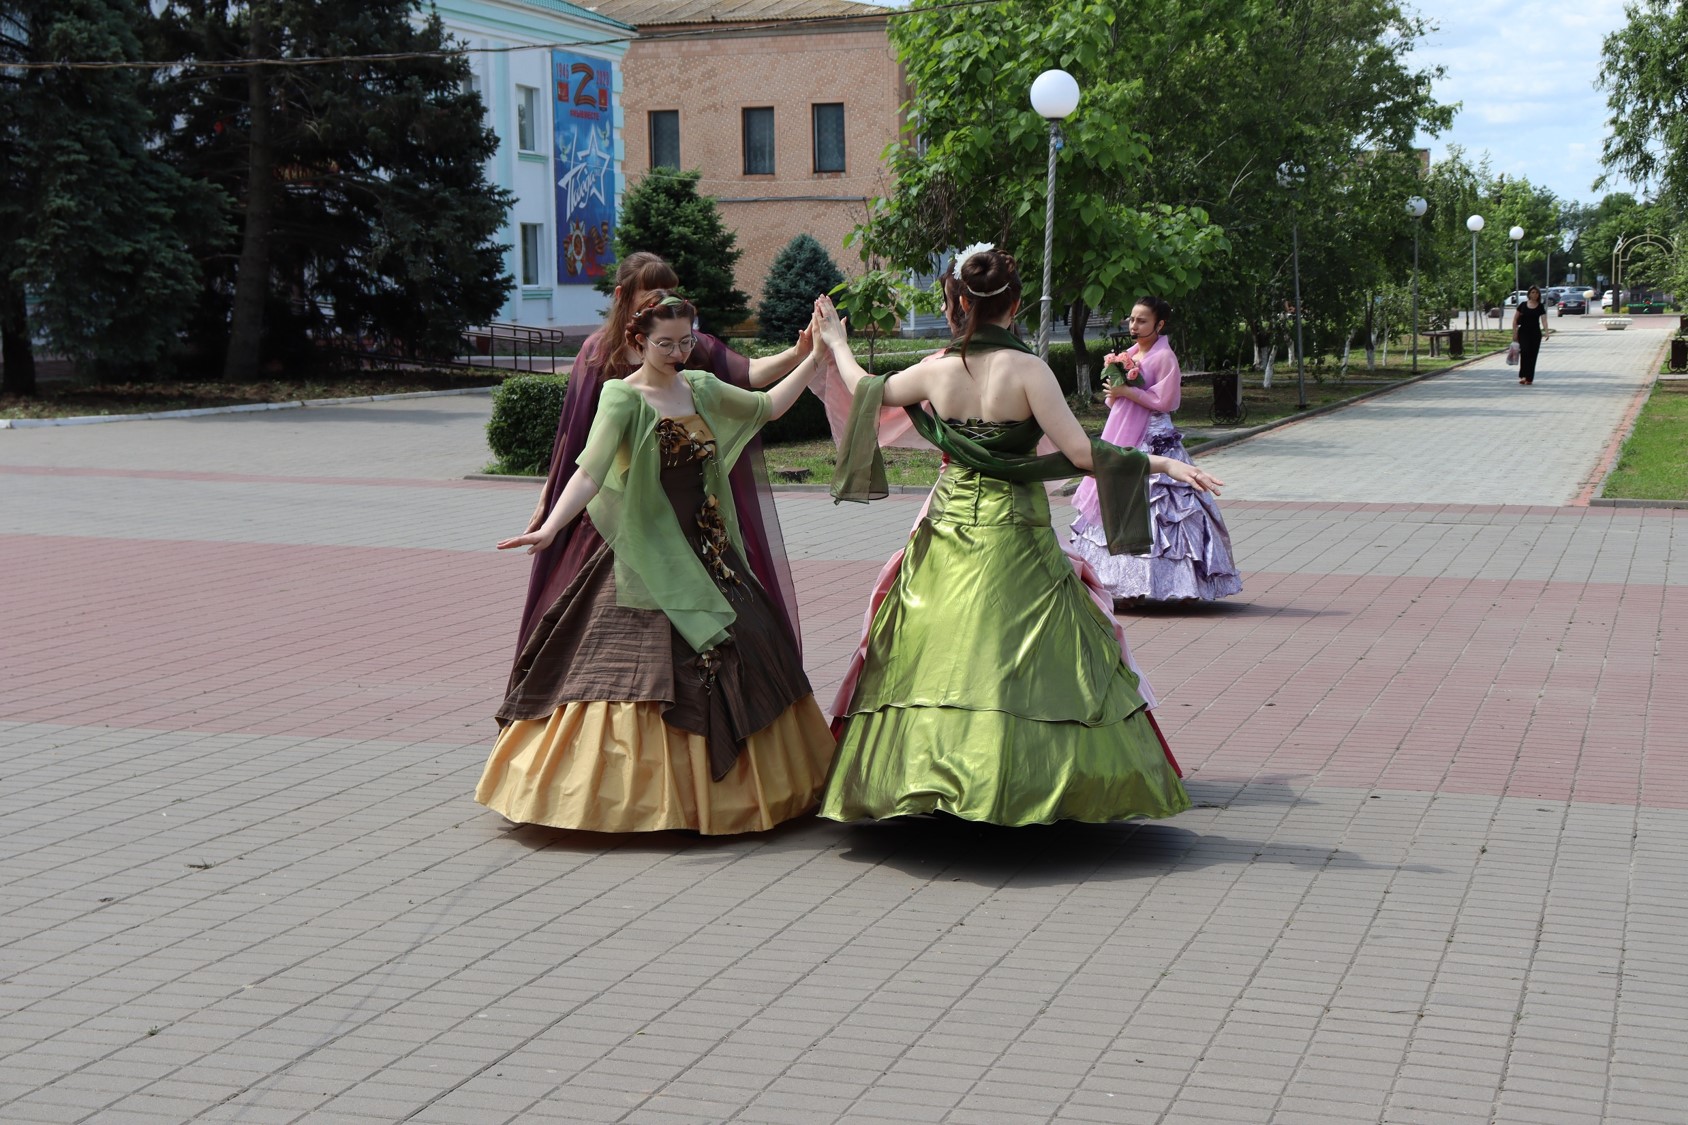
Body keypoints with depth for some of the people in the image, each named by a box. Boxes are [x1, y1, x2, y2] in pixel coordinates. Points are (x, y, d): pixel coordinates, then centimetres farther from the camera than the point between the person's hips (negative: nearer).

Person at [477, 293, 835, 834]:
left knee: (741, 653, 7)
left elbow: (767, 405, 25)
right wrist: (550, 527, -35)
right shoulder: (622, 397, -10)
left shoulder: (700, 387, 10)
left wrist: (814, 357, 22)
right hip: (649, 559, -7)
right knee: (645, 664, -6)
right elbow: (590, 470, -22)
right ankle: (647, 794, 3)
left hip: (707, 551, 7)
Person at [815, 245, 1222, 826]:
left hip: (947, 530, 4)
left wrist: (837, 344, 34)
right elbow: (1080, 451, -17)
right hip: (1012, 535, -4)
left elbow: (867, 392, 16)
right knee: (1022, 660, 0)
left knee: (938, 653, 10)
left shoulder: (936, 371, -1)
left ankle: (919, 770, 13)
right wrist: (1160, 463, -9)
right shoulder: (1026, 369, -13)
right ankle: (1017, 783, -1)